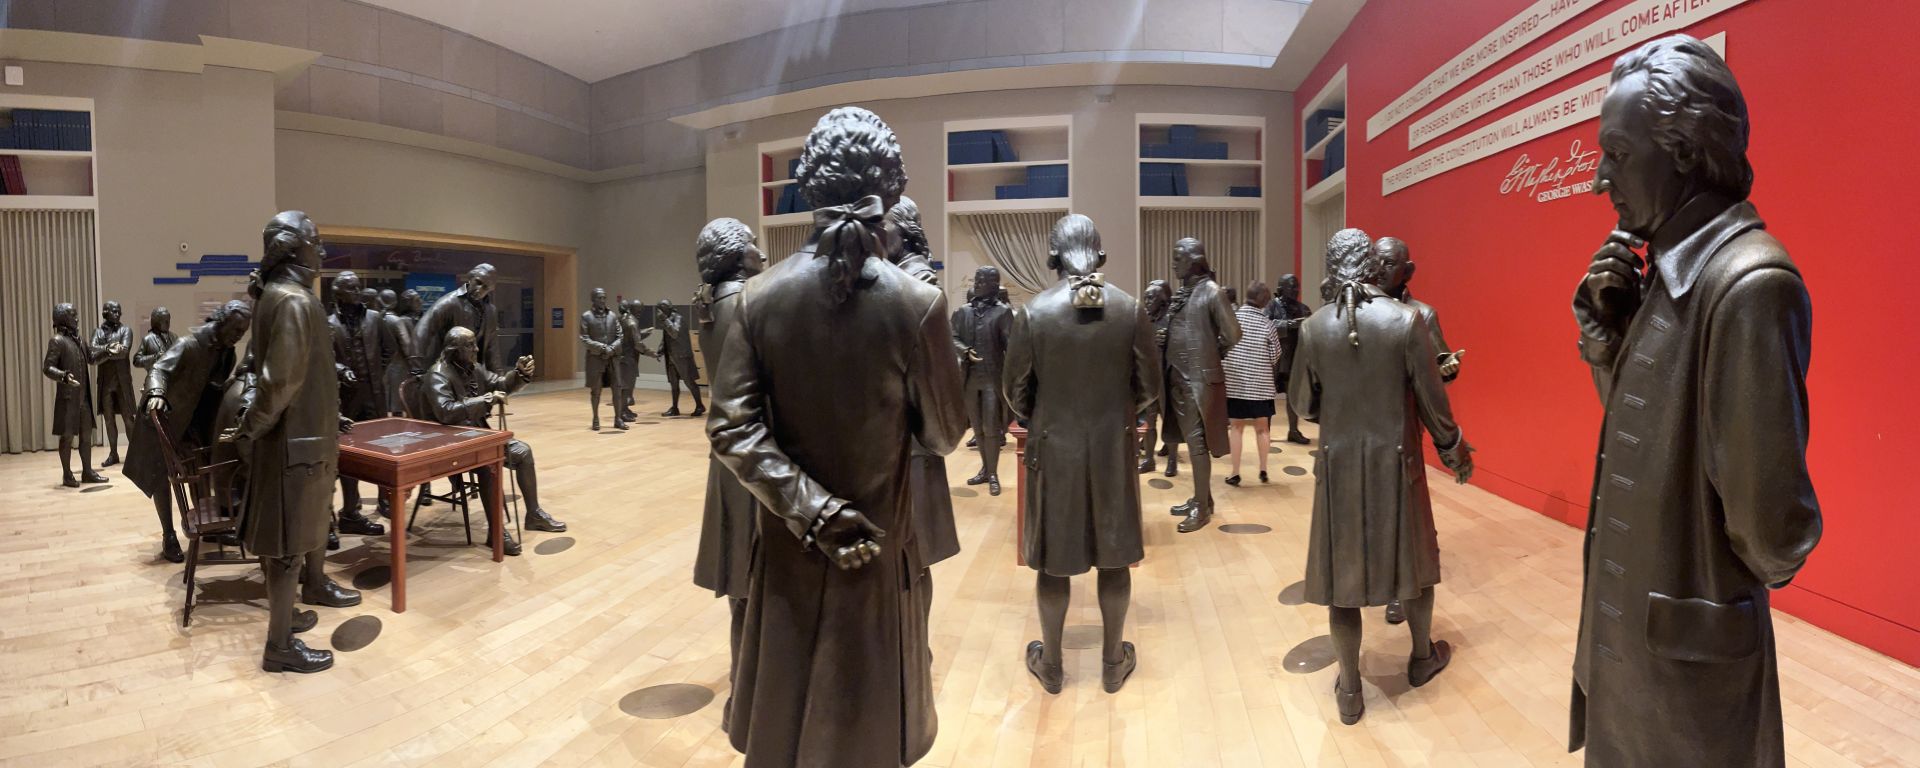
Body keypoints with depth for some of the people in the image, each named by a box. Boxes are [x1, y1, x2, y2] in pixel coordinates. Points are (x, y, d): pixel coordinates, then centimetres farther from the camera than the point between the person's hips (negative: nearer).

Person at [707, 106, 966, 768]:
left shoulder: (761, 296, -8)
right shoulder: (918, 302, -16)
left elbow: (731, 427, -12)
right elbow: (944, 434, -7)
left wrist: (812, 511, -13)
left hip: (789, 546, 3)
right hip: (879, 550, -2)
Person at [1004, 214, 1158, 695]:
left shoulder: (1035, 312, -12)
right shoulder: (1129, 309, -8)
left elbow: (1017, 391, -4)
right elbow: (1149, 388, -2)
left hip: (1053, 449, -1)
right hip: (1114, 448, 1)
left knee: (1053, 557, 11)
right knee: (1113, 555, 14)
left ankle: (1050, 664, 26)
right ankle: (1113, 661, 28)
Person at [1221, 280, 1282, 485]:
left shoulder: (1231, 318, -6)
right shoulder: (1267, 324, -7)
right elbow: (1275, 357, -2)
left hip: (1234, 382, 0)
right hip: (1260, 384, 0)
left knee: (1236, 427, 7)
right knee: (1262, 428, 13)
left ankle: (1235, 473, 8)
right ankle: (1263, 470, 19)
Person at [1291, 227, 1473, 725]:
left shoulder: (1314, 327, -7)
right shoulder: (1406, 320, -11)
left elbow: (1304, 403, 1)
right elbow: (1432, 400, -6)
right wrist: (1454, 451, 11)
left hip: (1338, 463, 1)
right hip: (1396, 461, 0)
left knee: (1343, 566, 9)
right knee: (1414, 557, 21)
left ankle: (1349, 689, 17)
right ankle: (1423, 656, 41)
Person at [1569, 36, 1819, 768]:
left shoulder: (1749, 282, -25)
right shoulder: (1672, 268, 4)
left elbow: (1770, 511, -27)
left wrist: (1746, 573, -6)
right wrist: (1606, 324, -3)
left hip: (1688, 634, -8)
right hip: (1629, 610, 8)